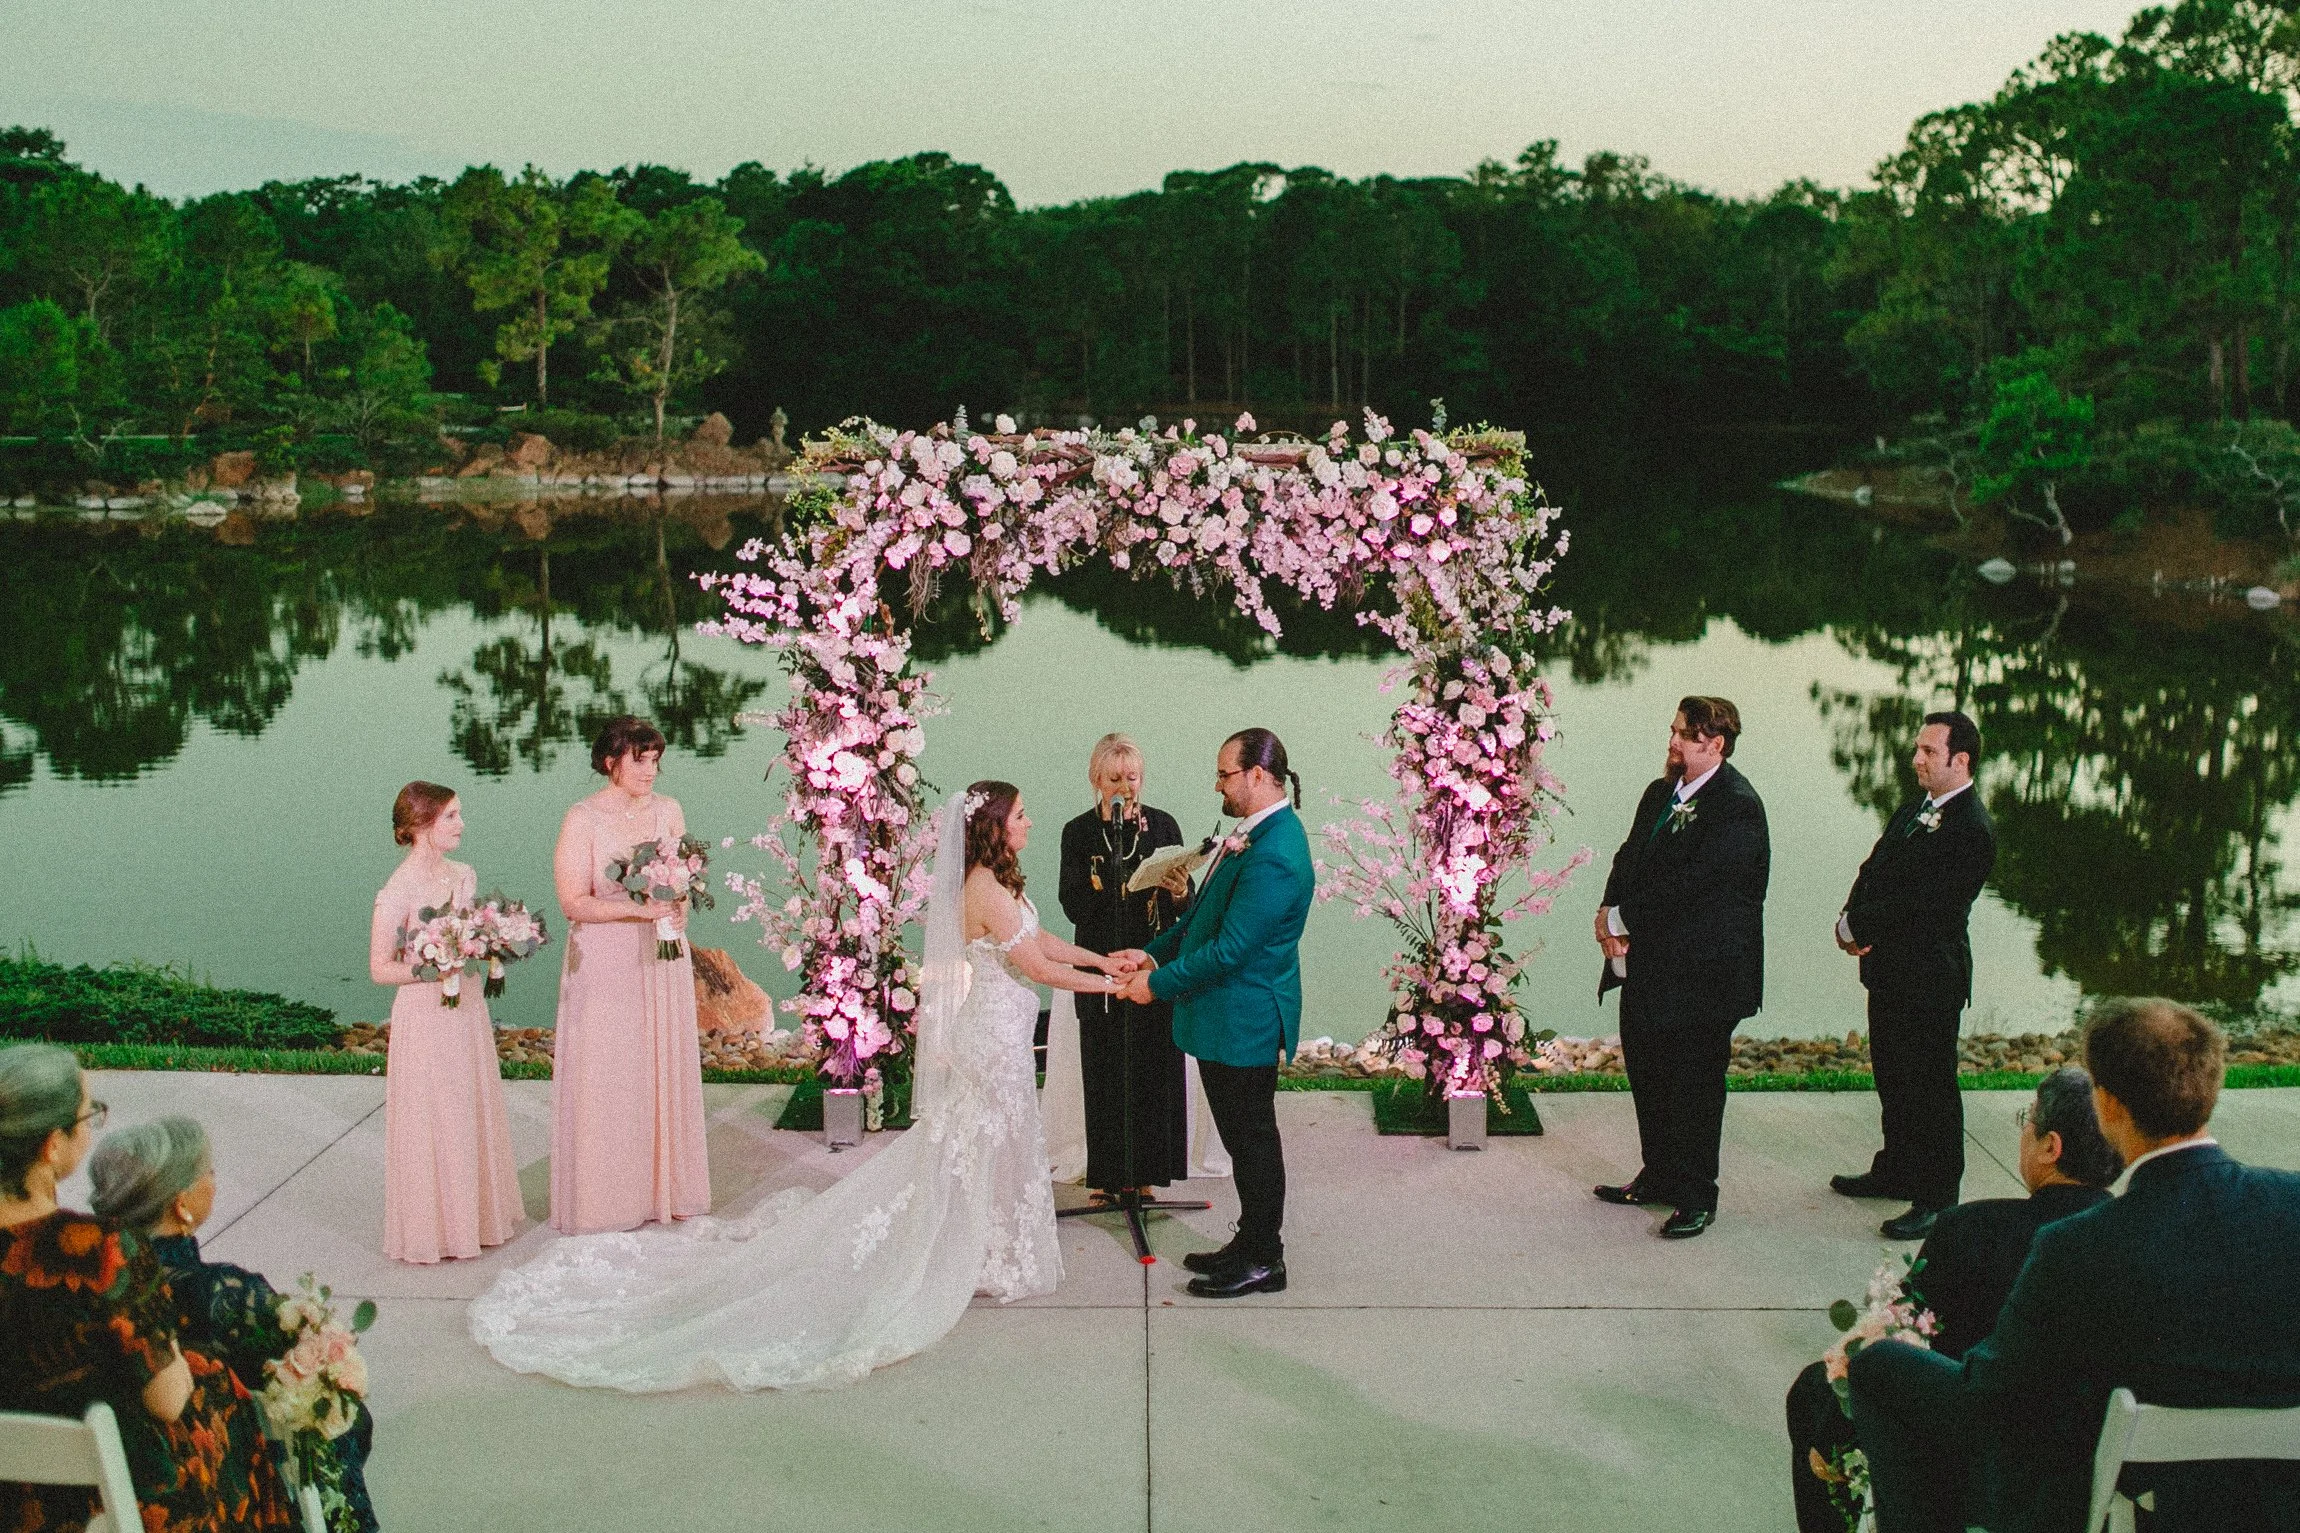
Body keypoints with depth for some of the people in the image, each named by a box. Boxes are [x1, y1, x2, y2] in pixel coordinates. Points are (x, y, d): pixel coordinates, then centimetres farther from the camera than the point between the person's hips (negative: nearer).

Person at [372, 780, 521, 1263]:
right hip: (425, 1018, -7)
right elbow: (380, 969, -14)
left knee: (475, 1117, 14)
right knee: (431, 1126, 2)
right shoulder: (398, 891, -16)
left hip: (468, 1010, 7)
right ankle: (430, 1229, 15)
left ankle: (473, 1217, 27)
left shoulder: (463, 875, 5)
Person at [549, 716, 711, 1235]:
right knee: (607, 1079, 1)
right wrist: (639, 908, -22)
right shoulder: (582, 820, -9)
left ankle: (664, 1186, 20)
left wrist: (679, 908, -9)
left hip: (662, 959, 4)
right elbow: (574, 902, -13)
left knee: (666, 1069, 8)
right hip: (604, 964, -4)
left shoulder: (668, 811, 5)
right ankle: (606, 1196, 12)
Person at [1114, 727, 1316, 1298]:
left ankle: (1262, 1261, 17)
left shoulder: (1274, 856, -25)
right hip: (1226, 1016, 10)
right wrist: (1154, 952, 8)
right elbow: (1206, 914, 17)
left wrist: (1159, 982, -16)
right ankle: (1251, 1244, 31)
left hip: (1244, 1020, -10)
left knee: (1252, 1138, 4)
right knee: (1243, 1137, 18)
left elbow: (1228, 948, -25)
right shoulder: (1252, 832, 8)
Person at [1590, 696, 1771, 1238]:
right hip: (1647, 965, 8)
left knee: (1694, 1084, 2)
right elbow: (1628, 859, 11)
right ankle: (1658, 1176, 32)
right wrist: (1611, 915, -8)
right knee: (1646, 1073, 16)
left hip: (1701, 970, -8)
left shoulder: (1737, 807, -17)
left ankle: (1696, 1198, 14)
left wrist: (1622, 919, -17)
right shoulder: (1660, 792, 11)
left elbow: (1689, 885, -23)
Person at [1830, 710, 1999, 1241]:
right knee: (1893, 1079, 20)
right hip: (1890, 971, 9)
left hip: (1931, 978, -9)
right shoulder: (1911, 811, 11)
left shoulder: (1971, 829, -19)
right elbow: (1872, 872, 12)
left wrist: (1855, 927, -15)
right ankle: (1897, 1170, 34)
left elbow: (1921, 904, -23)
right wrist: (1853, 922, -7)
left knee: (1931, 1088, 1)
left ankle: (1937, 1197, 11)